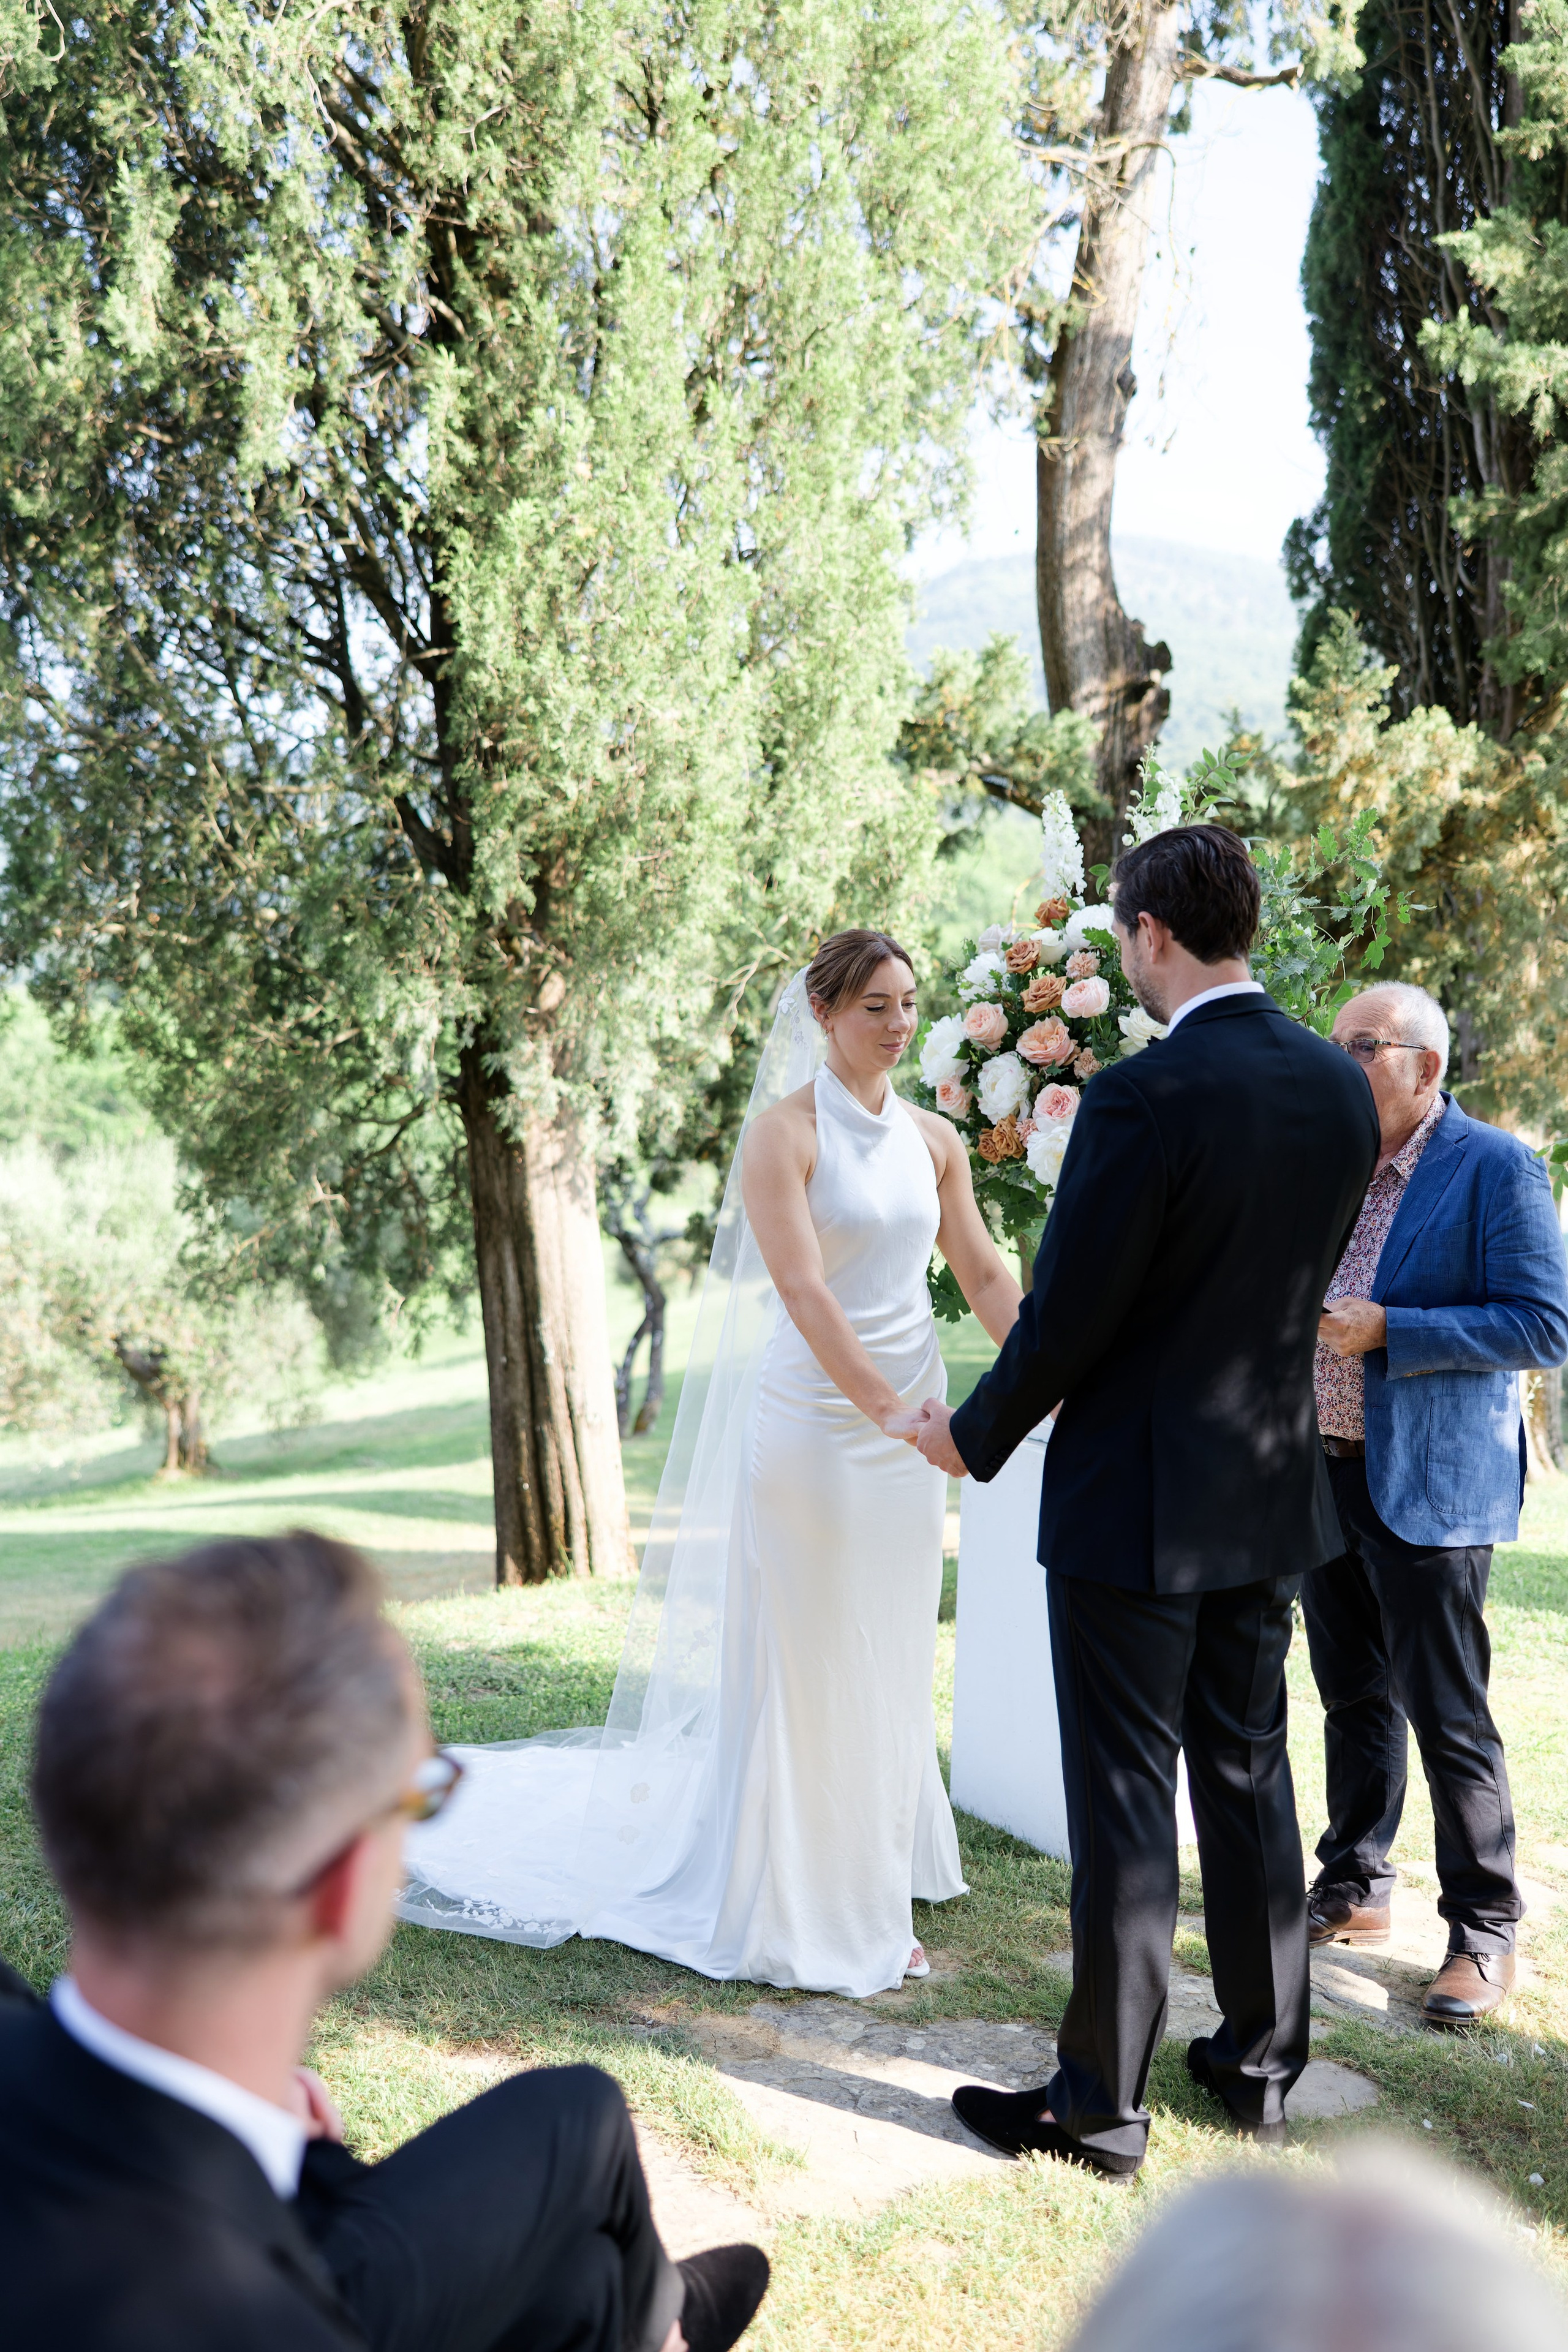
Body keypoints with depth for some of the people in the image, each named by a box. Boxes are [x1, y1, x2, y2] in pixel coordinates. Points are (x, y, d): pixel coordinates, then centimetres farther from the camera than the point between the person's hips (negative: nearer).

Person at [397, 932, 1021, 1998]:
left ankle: (871, 1892, 27)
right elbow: (802, 1290, -19)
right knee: (810, 1671, 2)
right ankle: (804, 1914, 16)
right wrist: (888, 1410, -28)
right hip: (812, 1419, -5)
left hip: (909, 1425, 6)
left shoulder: (935, 1139, 8)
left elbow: (985, 1275, 9)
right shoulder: (784, 1130, -10)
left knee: (892, 1668, 12)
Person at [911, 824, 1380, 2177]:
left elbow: (1068, 1315, -17)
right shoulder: (1343, 1090, 1)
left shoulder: (1144, 1098, -21)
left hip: (1136, 1499, -7)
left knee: (1125, 1798, 3)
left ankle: (1102, 2101, 14)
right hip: (1271, 1493, 7)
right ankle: (1264, 2061, 31)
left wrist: (974, 1436, 0)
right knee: (1251, 1775, 18)